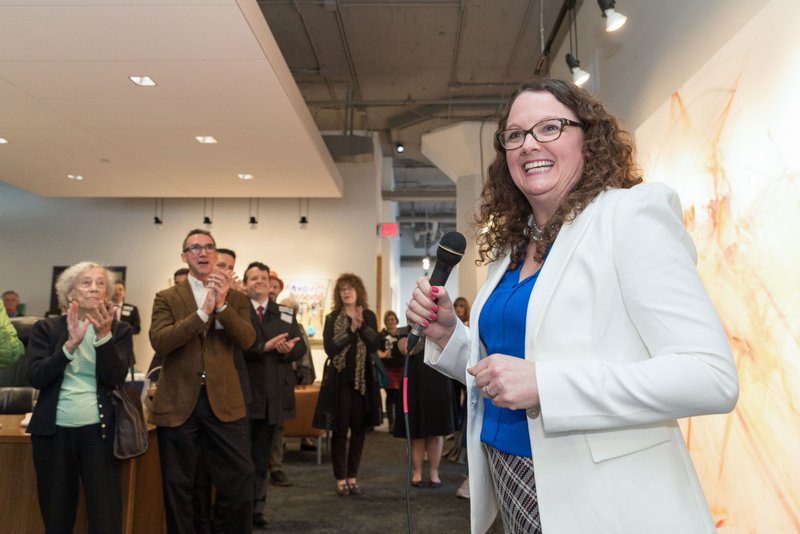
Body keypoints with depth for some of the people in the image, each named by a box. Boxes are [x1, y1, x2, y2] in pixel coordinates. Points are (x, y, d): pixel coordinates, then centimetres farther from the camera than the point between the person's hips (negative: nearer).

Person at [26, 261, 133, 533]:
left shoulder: (120, 330, 2)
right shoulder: (46, 328, 4)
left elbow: (115, 378, -8)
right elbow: (36, 378, -7)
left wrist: (104, 336, -20)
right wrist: (71, 343, -20)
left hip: (98, 430, -1)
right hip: (53, 430, 1)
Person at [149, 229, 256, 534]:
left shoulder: (235, 298, 7)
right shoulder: (167, 298, 3)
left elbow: (247, 340, -7)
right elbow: (159, 342, -13)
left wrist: (222, 305, -21)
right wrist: (202, 312, -23)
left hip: (224, 400, 1)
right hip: (178, 402, 0)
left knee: (240, 479, 4)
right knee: (177, 484, 12)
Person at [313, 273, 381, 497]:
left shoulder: (369, 316, 6)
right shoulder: (332, 318, 0)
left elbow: (376, 344, -7)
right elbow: (330, 348, -12)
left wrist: (362, 325, -19)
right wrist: (352, 330, -18)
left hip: (363, 380, 2)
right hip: (340, 380, -2)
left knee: (359, 430, 7)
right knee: (340, 430, 1)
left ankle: (352, 477, 20)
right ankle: (340, 478, 13)